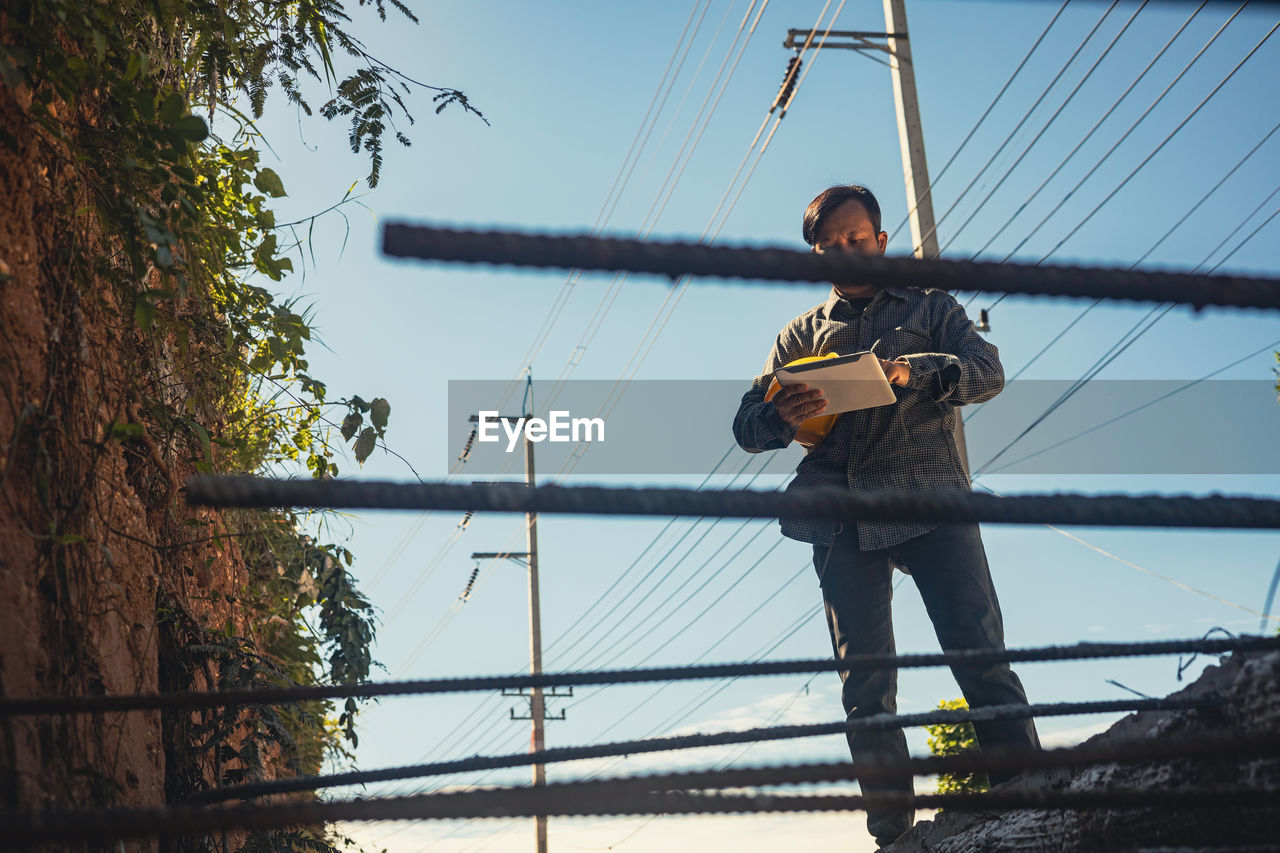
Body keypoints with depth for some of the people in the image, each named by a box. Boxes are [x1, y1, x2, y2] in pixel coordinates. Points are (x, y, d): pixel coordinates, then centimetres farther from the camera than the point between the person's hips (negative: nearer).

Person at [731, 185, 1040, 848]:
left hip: (931, 499, -2)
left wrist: (911, 370, -19)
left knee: (980, 655, -13)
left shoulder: (929, 307, 19)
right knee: (865, 687, -3)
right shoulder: (801, 333, 24)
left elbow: (987, 370, 1)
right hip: (842, 516, 2)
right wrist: (783, 418, -11)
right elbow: (746, 423, 14)